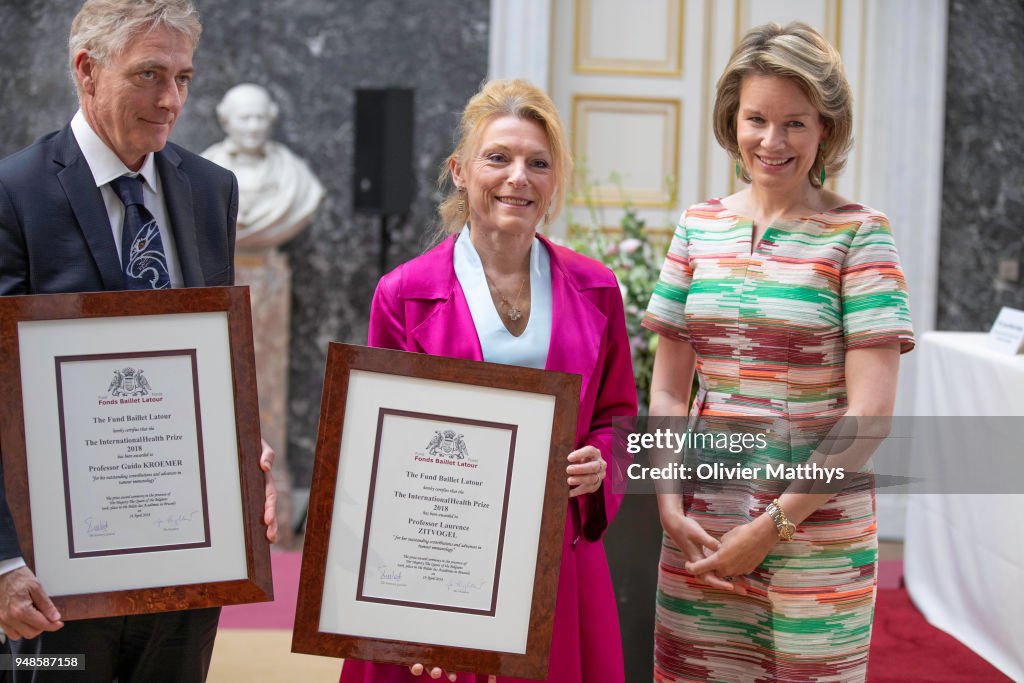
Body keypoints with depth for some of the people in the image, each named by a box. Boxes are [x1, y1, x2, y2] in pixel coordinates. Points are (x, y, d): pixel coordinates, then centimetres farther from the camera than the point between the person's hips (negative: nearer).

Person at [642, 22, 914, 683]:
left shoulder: (858, 234, -5)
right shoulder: (700, 227, 7)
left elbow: (872, 410, -10)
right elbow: (667, 392, 9)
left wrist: (775, 525, -13)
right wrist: (670, 508, -4)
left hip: (819, 523, -3)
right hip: (702, 524, 3)